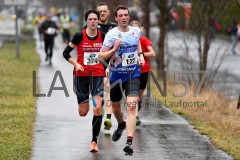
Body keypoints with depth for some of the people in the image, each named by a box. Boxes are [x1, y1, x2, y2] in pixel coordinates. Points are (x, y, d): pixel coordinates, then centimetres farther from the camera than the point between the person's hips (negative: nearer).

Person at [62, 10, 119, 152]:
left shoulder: (103, 36, 0)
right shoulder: (79, 36, -7)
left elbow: (107, 52, 18)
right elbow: (66, 52, 0)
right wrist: (76, 64, -12)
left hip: (97, 75, 1)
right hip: (81, 75, -1)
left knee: (97, 108, -16)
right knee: (83, 113, 3)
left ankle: (94, 141, -4)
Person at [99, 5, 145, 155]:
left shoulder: (136, 31, 1)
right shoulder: (112, 34, -11)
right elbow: (101, 56, -12)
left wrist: (140, 54, 11)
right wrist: (114, 49, -26)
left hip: (133, 74, 1)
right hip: (116, 75, 0)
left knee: (132, 106, -17)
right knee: (116, 107, 15)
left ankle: (129, 142, -23)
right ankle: (121, 125, 51)